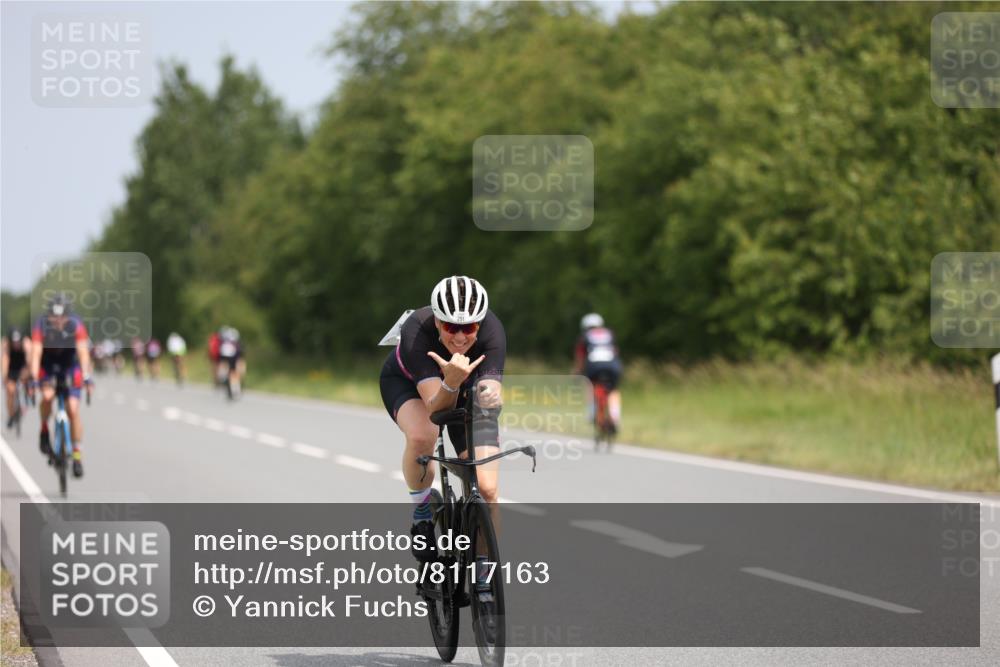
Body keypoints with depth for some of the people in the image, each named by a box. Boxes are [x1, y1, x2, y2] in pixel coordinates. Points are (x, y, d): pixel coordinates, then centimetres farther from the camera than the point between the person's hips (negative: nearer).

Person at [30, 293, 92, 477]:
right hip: (48, 365, 0)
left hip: (70, 366, 0)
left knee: (73, 410, -11)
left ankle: (77, 455, -1)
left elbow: (83, 353, -33)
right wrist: (34, 379, -42)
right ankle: (44, 431, -3)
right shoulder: (41, 326, -27)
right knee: (47, 395, -30)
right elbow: (36, 354, -32)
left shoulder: (76, 325, -27)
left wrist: (86, 378, -44)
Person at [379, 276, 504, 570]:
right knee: (421, 436, -37)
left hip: (466, 390, 2)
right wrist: (451, 382, -60)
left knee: (486, 488, -14)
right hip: (405, 382, -2)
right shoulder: (417, 331, -38)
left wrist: (490, 396, -61)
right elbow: (436, 407, -41)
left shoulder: (492, 331, -33)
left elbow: (491, 392, -39)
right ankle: (422, 512, -9)